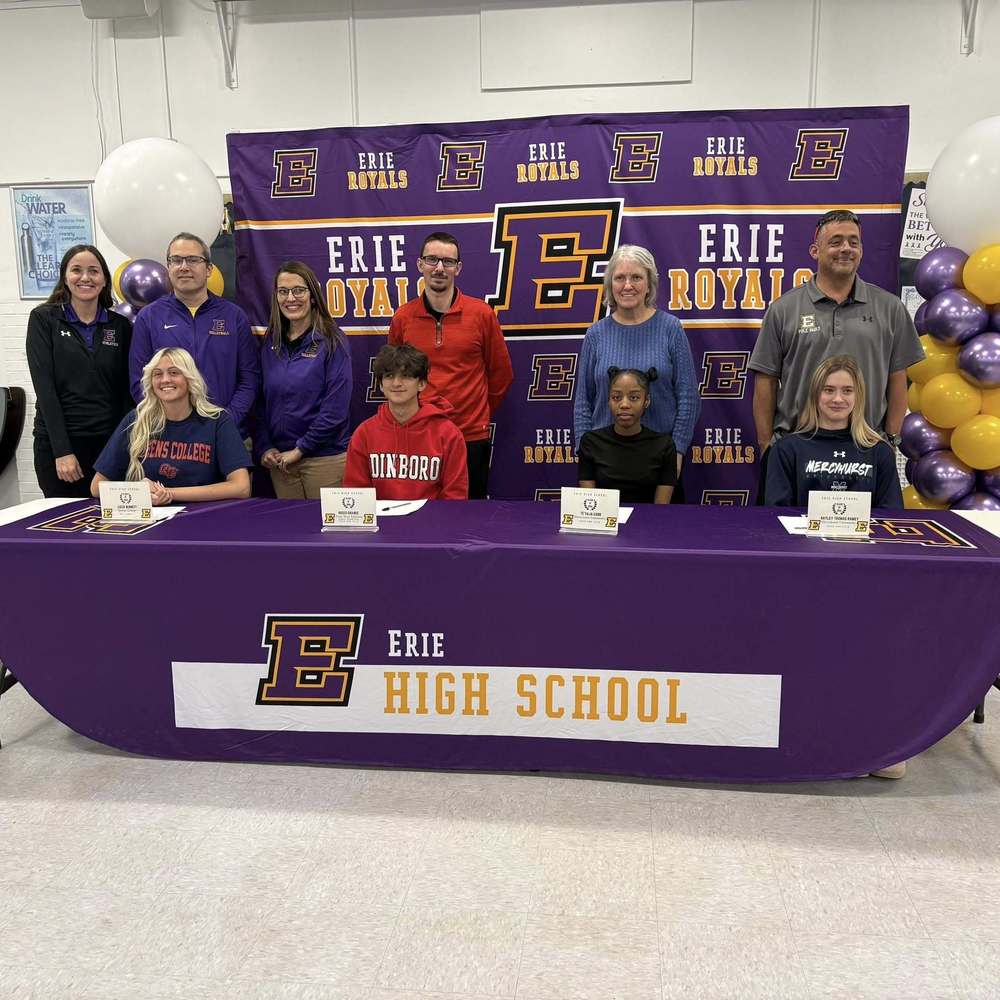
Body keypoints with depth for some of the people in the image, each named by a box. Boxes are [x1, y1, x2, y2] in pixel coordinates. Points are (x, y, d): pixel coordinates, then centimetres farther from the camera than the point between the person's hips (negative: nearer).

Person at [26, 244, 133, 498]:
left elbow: (126, 389, 7)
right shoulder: (43, 319, 1)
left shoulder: (120, 326, 8)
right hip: (57, 441, -2)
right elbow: (44, 385, -6)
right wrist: (62, 450, -14)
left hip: (109, 440, 2)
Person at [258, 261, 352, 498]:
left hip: (325, 458, -4)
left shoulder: (332, 342, -6)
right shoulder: (270, 343, 9)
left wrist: (300, 449, -11)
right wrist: (265, 447, 0)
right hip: (279, 460, 5)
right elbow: (262, 401, 12)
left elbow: (336, 407, -12)